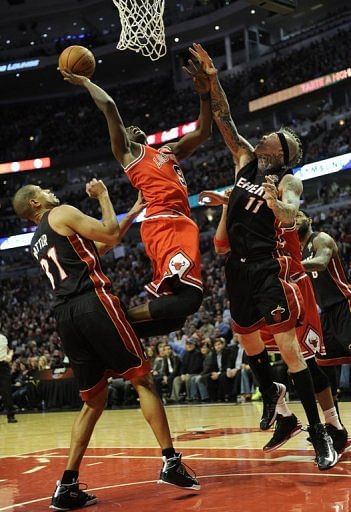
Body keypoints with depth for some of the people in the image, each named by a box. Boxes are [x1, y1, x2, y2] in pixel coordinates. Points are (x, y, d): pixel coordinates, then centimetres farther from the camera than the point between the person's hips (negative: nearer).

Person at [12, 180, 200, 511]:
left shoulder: (36, 243, 29)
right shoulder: (62, 214, 6)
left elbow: (98, 246, 33)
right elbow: (110, 235, 1)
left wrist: (133, 213, 34)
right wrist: (102, 196, 15)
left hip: (65, 316, 7)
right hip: (93, 303, -7)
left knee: (93, 401, 12)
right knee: (142, 380, 0)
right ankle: (171, 462, -6)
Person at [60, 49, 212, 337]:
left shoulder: (169, 151, 35)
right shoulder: (127, 151, 15)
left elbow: (203, 132, 34)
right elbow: (109, 107, 6)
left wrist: (205, 94, 21)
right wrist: (85, 82, 20)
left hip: (181, 223, 8)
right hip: (163, 223, -8)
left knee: (170, 300, 1)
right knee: (187, 296, -24)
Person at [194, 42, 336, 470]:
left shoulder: (287, 181, -7)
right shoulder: (245, 160, 10)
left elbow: (290, 216, -26)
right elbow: (223, 119, 7)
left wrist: (274, 203, -47)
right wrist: (212, 78, -1)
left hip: (268, 269, -7)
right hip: (238, 268, 7)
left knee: (288, 347, -11)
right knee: (247, 338, 18)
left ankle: (319, 431, -6)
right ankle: (271, 392, 45)